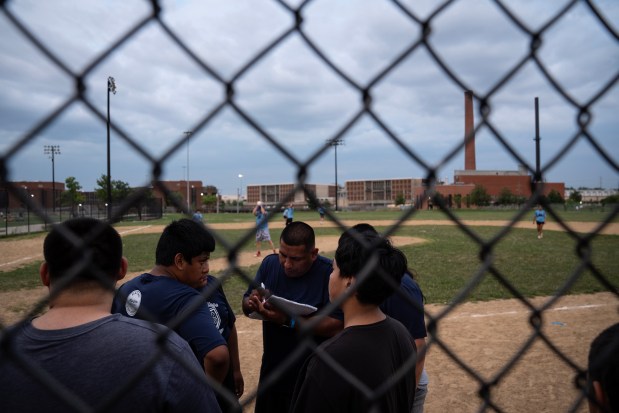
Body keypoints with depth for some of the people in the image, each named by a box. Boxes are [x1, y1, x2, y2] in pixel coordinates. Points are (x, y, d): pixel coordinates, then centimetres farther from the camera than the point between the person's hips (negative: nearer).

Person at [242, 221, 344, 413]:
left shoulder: (330, 273, -19)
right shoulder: (269, 263, -3)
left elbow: (337, 325, -24)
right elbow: (246, 305, 3)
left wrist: (288, 321, -32)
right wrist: (252, 303, -21)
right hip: (271, 371, 5)